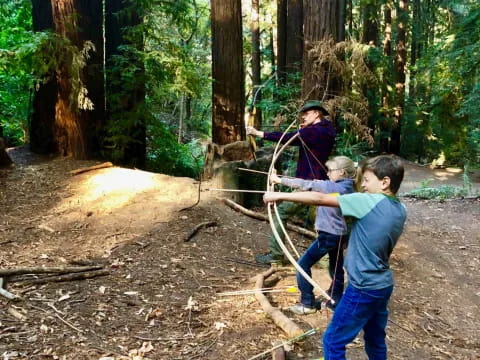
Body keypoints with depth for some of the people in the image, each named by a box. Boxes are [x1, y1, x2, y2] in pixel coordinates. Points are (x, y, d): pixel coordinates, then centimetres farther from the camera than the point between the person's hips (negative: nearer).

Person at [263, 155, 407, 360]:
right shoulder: (400, 210, 2)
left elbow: (320, 199, -21)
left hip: (364, 289, -8)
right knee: (376, 340, 22)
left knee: (333, 341, 5)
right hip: (383, 285, 8)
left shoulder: (369, 202, -21)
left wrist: (280, 195, -16)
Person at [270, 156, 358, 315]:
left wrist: (279, 180, -15)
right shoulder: (347, 188, 3)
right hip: (340, 234, 9)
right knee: (336, 268, 19)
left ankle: (307, 303, 6)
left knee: (303, 264, 1)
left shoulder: (332, 187, -21)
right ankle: (335, 300, 31)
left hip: (328, 235, -9)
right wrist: (321, 183, 6)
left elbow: (305, 185, -20)